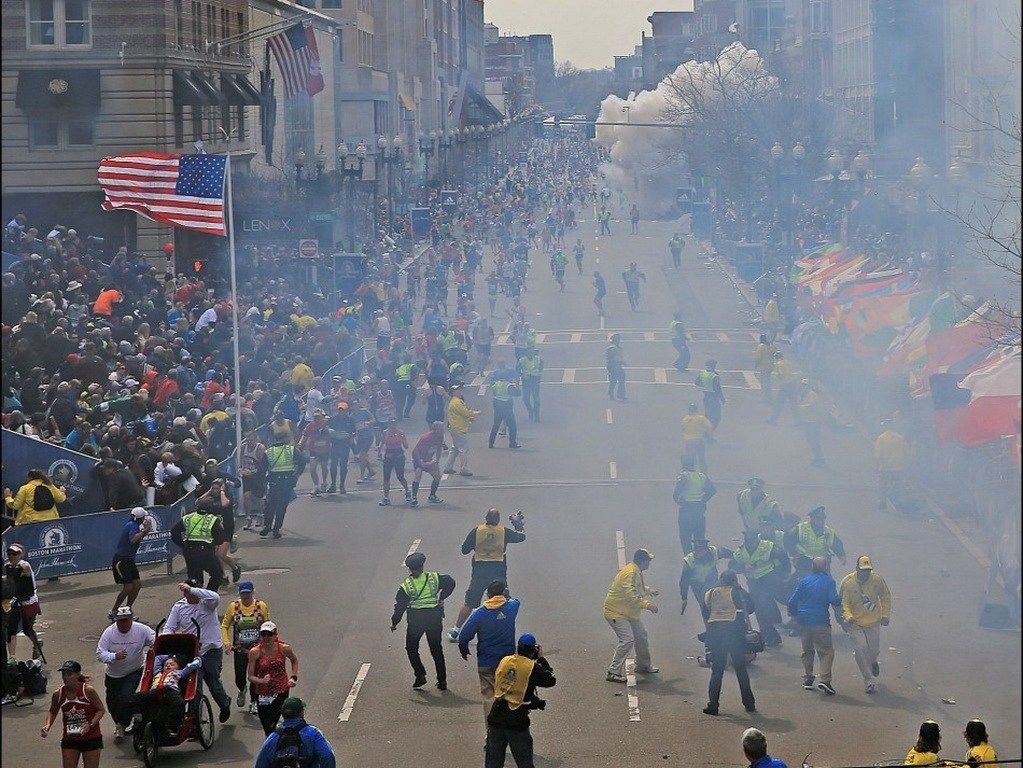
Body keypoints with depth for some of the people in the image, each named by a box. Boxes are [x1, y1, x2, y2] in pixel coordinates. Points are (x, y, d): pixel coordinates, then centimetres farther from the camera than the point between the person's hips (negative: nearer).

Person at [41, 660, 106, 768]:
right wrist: (47, 725, -8)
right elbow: (52, 712, 11)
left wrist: (90, 725, -22)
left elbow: (101, 710, -8)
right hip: (69, 738, 3)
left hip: (91, 738, -3)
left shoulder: (88, 690, -15)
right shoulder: (58, 694, -6)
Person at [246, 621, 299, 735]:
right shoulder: (255, 652, -11)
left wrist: (293, 677, 4)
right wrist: (262, 681, -29)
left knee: (270, 725, -16)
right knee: (266, 727, 12)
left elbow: (294, 661, 16)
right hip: (262, 694, 1)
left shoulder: (284, 649, -7)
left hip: (281, 691, -1)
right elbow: (250, 677, -10)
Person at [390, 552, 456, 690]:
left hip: (416, 619, -2)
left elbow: (400, 606, -3)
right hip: (434, 617, 2)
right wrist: (441, 598, 6)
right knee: (436, 650, 12)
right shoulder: (434, 578, -2)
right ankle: (442, 680, 11)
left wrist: (394, 622, 8)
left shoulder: (405, 586, -6)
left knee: (411, 648, 16)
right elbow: (450, 583, -3)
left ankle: (420, 675, 3)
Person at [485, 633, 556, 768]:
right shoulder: (533, 668, -8)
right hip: (517, 721, -4)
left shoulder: (504, 661, 5)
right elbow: (552, 680, 6)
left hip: (495, 719, 4)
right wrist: (541, 659, 17)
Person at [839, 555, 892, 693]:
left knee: (874, 649, 9)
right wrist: (848, 616, -27)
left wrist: (886, 615, -2)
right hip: (855, 623, -2)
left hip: (873, 621, 2)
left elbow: (886, 597, 4)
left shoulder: (877, 579, -11)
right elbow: (844, 602, -10)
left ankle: (873, 662, 48)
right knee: (860, 648, -14)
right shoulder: (847, 582, -17)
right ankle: (868, 680, -3)